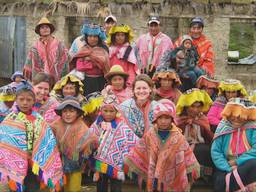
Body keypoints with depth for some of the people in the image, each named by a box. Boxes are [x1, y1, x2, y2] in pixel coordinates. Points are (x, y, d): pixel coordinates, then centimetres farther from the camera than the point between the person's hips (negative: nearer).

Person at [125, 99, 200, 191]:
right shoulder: (150, 135, -4)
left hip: (173, 180, -1)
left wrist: (190, 173, -1)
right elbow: (139, 153, 6)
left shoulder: (178, 137, -8)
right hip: (155, 179, 2)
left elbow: (186, 156, -3)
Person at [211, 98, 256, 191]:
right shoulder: (223, 128, 3)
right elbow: (216, 152, -2)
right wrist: (229, 169, -17)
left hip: (248, 165, 0)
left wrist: (237, 162, -18)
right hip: (227, 167, 0)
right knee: (219, 184, -31)